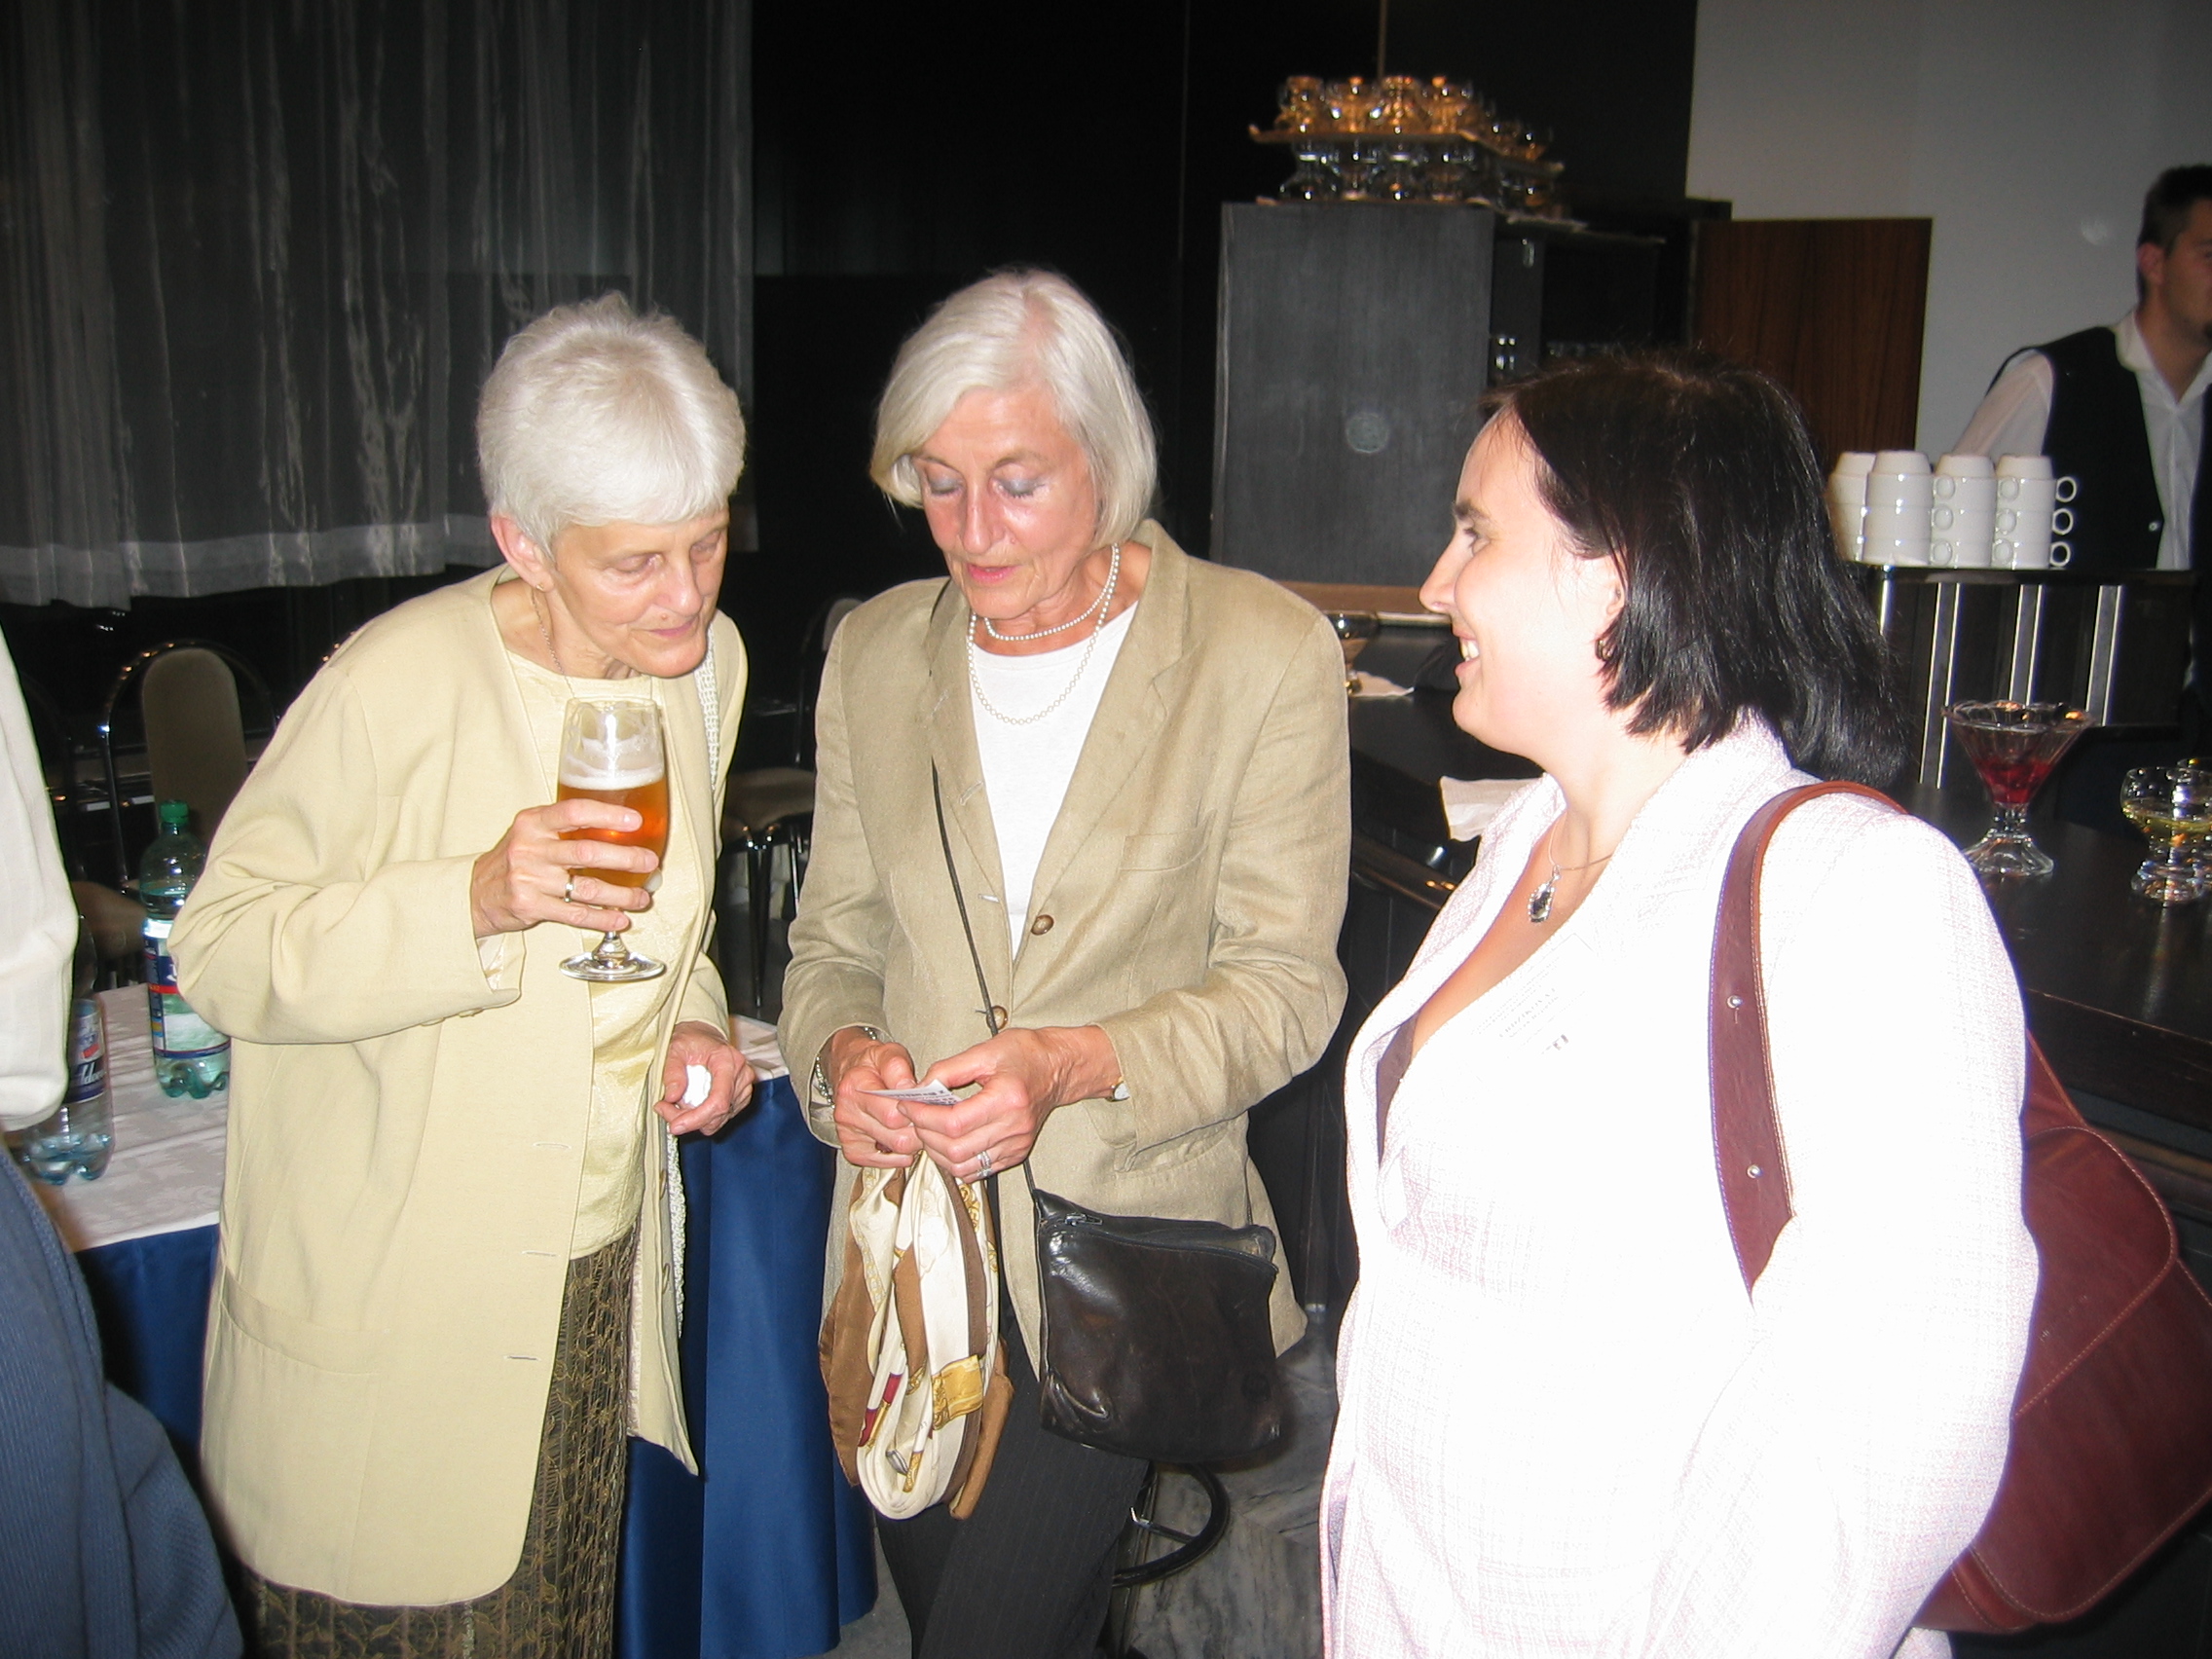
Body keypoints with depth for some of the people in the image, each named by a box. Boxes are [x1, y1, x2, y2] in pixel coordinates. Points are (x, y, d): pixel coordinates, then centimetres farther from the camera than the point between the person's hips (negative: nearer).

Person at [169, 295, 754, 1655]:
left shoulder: (706, 662, 0)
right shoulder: (397, 685, -20)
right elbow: (221, 947, -16)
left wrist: (695, 1021, -2)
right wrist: (476, 901, -30)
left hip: (602, 1275, 5)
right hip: (389, 1306, -5)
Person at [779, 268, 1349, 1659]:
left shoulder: (1266, 655, -7)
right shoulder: (876, 654, 6)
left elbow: (1283, 983, -7)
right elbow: (835, 939, 12)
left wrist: (1081, 1063, -22)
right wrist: (842, 1050, -10)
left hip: (1125, 1244, -4)